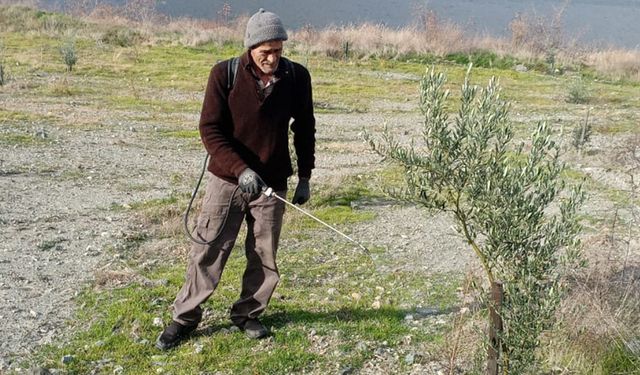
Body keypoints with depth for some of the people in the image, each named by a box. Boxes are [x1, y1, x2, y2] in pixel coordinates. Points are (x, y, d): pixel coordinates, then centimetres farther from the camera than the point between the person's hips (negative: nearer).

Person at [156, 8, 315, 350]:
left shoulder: (297, 77, -4)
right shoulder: (224, 74, -11)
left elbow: (304, 129, 7)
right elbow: (209, 129, -12)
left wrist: (304, 177, 6)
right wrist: (240, 169, -23)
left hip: (272, 183, 2)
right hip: (227, 180, -2)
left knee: (264, 257, 8)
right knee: (207, 250, 3)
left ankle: (247, 315, 28)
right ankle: (185, 316, 19)